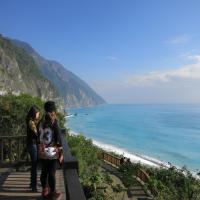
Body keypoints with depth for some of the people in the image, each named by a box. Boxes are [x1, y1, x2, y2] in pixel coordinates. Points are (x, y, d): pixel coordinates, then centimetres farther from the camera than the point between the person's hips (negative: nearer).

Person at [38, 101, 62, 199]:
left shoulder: (40, 122, 2)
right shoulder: (54, 123, -14)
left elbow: (38, 138, 9)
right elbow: (58, 139, -12)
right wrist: (60, 152, -4)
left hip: (42, 152, 6)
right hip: (52, 153, -5)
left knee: (44, 172, 16)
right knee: (52, 173, 5)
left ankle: (45, 191, 30)